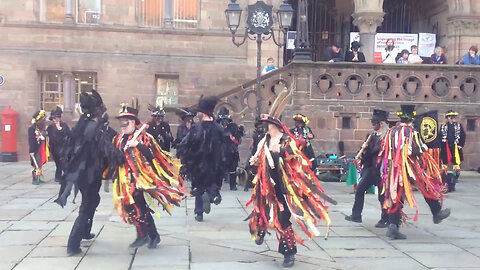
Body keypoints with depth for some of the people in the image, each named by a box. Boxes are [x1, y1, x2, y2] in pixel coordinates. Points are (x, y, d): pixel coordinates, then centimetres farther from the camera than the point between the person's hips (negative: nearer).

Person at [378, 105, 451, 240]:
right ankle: (437, 213, 31)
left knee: (396, 197, 6)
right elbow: (417, 151, -17)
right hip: (410, 171, -5)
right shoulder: (411, 132, -10)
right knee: (428, 187, 18)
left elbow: (383, 152, 9)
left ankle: (393, 226, -2)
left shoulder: (391, 131, 7)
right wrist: (425, 148, 2)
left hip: (394, 171, 5)